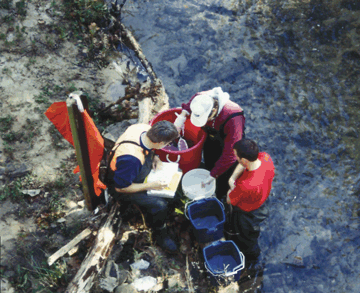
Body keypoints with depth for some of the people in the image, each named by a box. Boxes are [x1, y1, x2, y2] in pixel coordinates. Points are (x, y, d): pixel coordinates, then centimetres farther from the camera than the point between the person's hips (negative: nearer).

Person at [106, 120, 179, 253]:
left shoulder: (145, 129, -21)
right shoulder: (131, 158, -43)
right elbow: (121, 187, -29)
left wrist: (154, 157, -11)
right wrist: (150, 186, -24)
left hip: (138, 171, 8)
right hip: (121, 187, -8)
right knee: (160, 204, -20)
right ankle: (160, 234, 11)